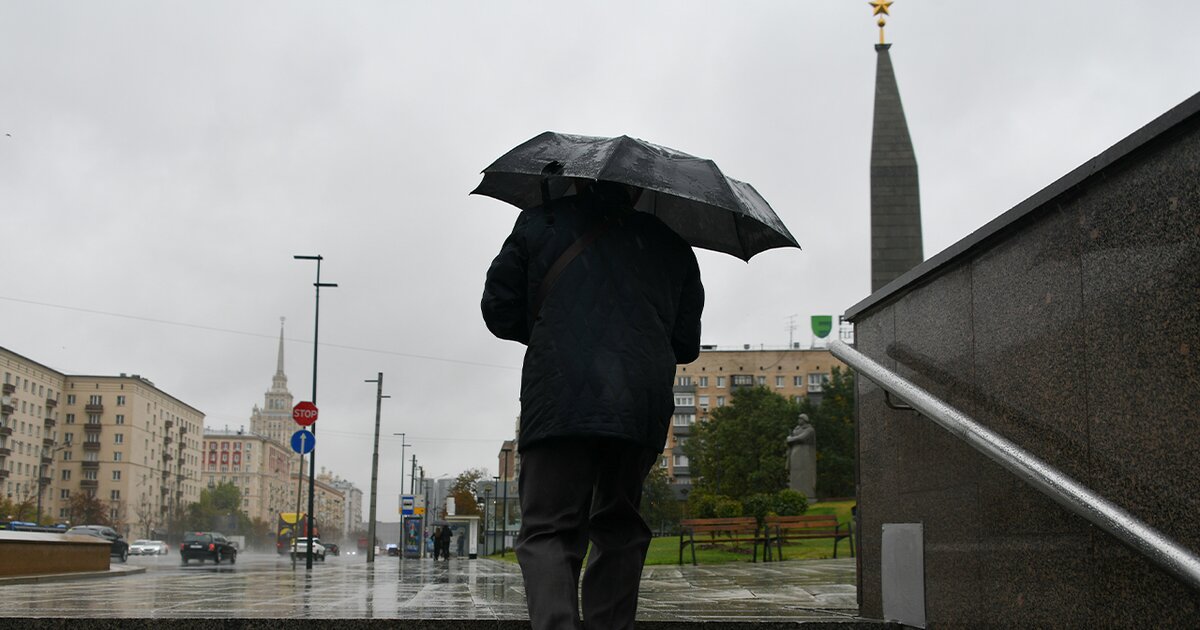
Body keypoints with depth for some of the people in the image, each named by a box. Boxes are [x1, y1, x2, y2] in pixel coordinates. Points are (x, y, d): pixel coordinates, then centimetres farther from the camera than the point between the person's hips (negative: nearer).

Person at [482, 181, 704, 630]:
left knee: (547, 531, -3)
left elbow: (499, 311, 11)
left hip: (559, 403, -3)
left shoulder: (540, 222, 12)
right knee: (619, 530, 16)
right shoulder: (672, 245, 19)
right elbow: (686, 344, 19)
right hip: (644, 407, 3)